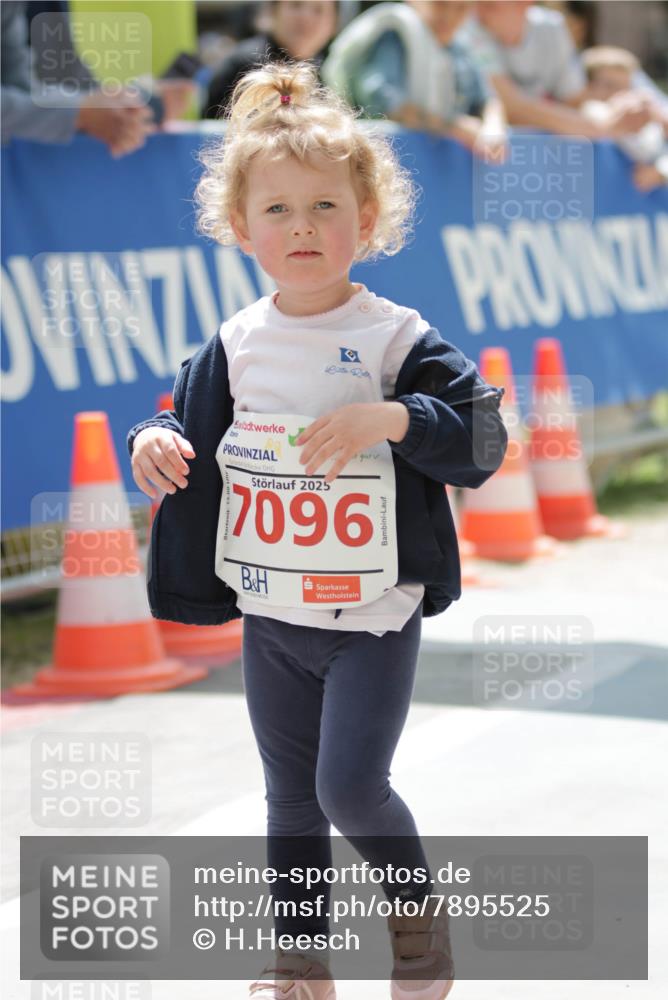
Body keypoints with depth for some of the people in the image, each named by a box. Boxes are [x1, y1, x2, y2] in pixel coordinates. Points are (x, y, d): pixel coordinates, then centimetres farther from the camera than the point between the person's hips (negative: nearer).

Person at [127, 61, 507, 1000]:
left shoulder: (399, 339, -10)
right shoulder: (235, 347, 2)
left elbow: (482, 440, -13)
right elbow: (190, 423, 14)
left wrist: (393, 418, -28)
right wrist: (153, 440, -9)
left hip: (373, 614, -4)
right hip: (270, 615, 4)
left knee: (350, 785, -10)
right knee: (291, 798, 14)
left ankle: (416, 904, 20)